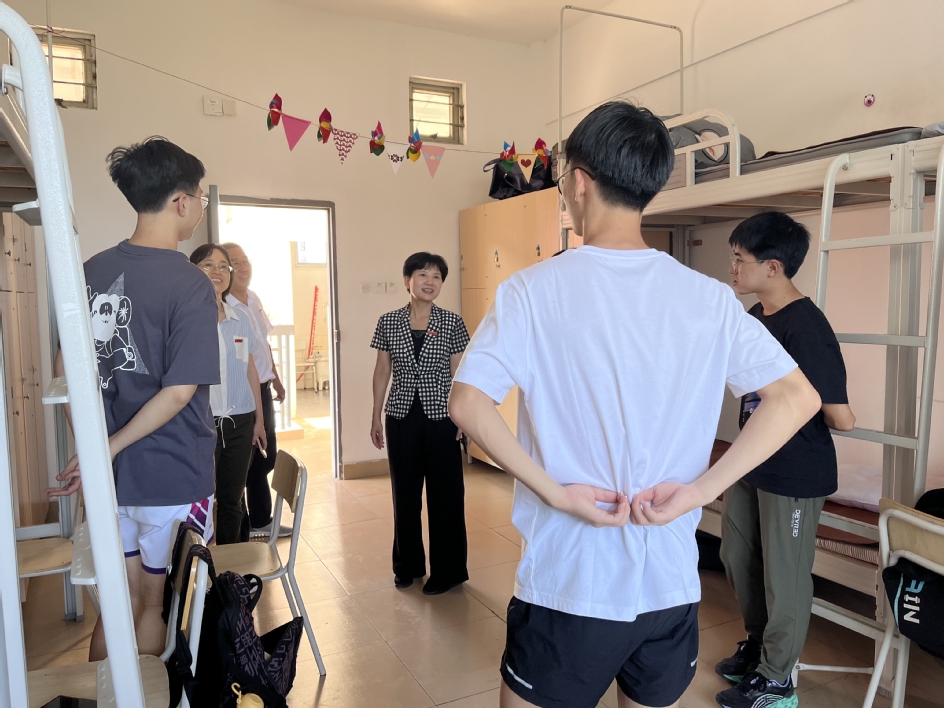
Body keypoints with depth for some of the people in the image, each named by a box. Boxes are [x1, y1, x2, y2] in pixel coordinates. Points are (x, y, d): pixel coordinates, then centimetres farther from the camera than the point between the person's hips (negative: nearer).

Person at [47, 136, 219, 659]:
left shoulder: (92, 272, 2)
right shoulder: (190, 286, -17)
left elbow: (65, 371, 8)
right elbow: (180, 391, -22)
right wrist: (108, 450, -11)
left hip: (112, 475, 6)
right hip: (173, 478, -6)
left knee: (124, 601, 22)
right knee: (156, 606, 14)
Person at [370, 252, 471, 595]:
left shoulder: (452, 323, -3)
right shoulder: (389, 322, 1)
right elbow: (382, 371, 7)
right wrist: (376, 417, 6)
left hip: (441, 417, -2)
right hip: (401, 416, 2)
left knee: (445, 494, 5)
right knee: (405, 493, 13)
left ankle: (447, 570, 22)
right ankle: (408, 565, 32)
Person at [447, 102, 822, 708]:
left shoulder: (535, 290, -12)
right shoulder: (710, 298, -2)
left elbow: (468, 404, -21)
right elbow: (798, 397, -3)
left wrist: (558, 494, -15)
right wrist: (698, 490, -8)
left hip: (569, 584, -3)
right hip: (673, 587, 4)